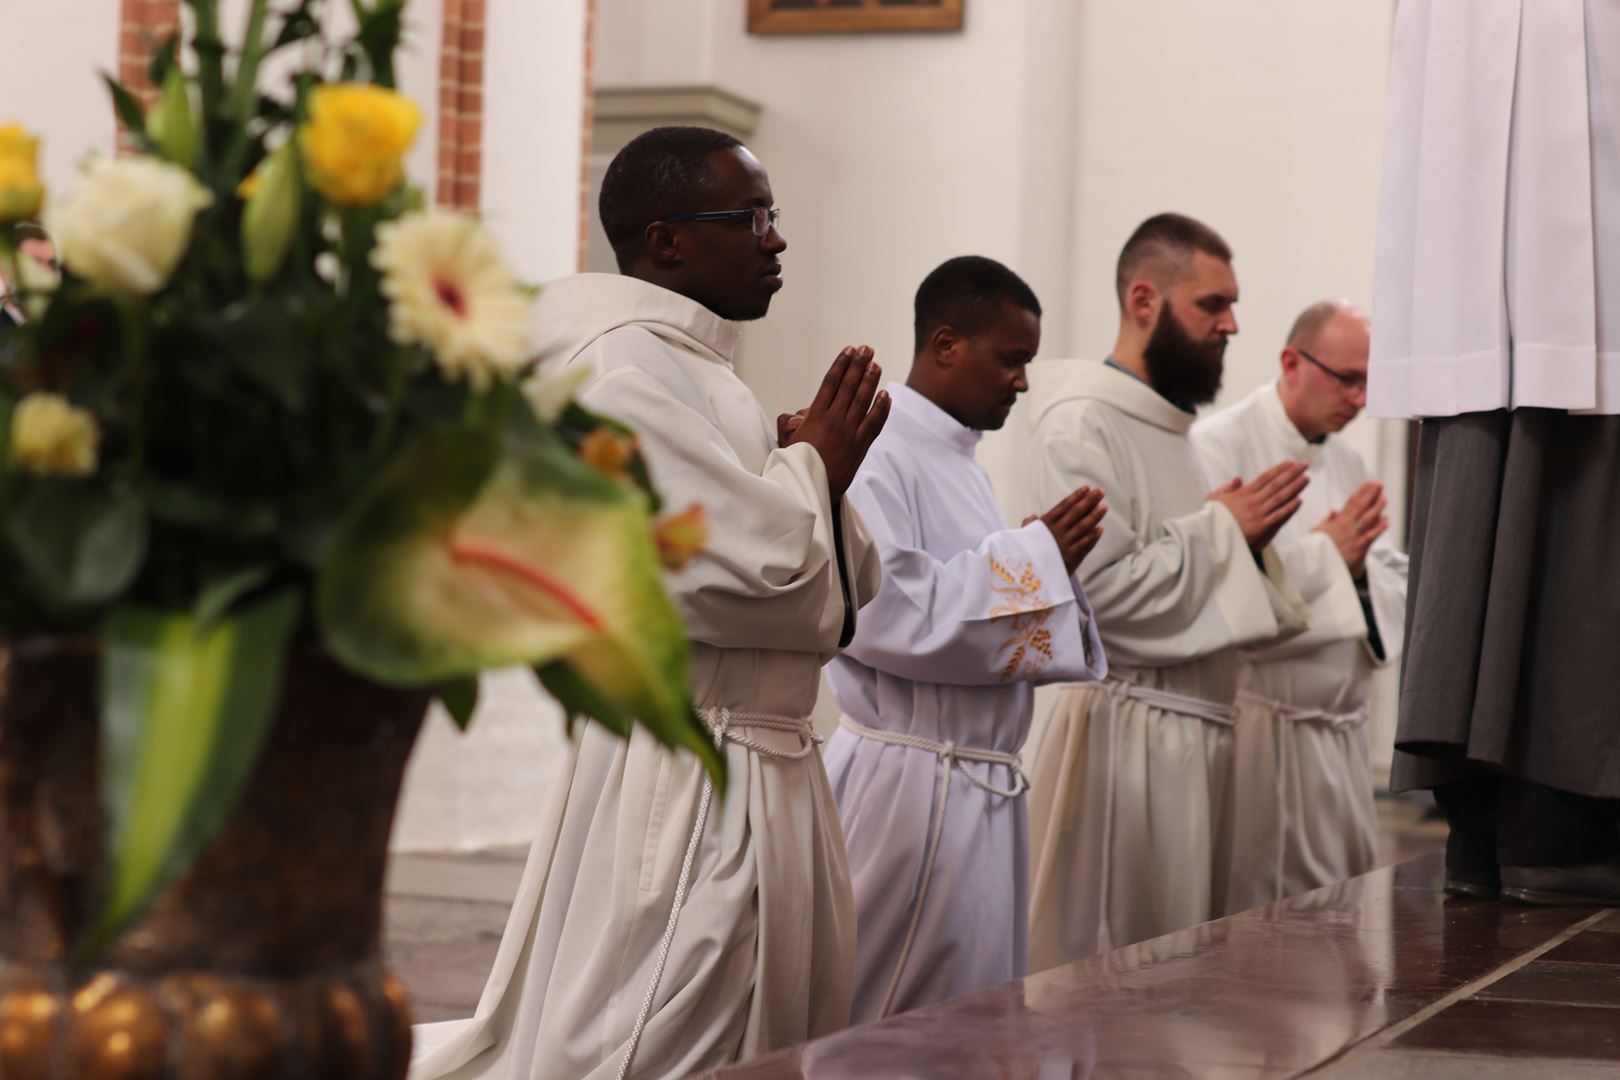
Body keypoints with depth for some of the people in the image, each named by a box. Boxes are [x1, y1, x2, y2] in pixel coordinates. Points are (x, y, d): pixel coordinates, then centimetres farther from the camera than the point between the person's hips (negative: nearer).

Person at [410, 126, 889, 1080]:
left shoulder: (700, 372, 16)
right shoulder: (627, 366, -14)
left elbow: (848, 595, 19)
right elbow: (764, 563, -23)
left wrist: (824, 468, 1)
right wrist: (814, 461, -4)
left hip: (768, 774, 10)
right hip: (689, 787, -10)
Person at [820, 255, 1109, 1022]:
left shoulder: (959, 462, 16)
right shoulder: (875, 456, -13)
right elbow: (886, 613, -24)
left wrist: (1052, 562, 4)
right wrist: (1035, 559, -14)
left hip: (981, 786, 9)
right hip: (911, 787, -9)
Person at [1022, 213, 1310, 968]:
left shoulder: (1171, 426, 17)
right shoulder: (1080, 425, -12)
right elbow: (1103, 589, -23)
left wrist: (1249, 537, 4)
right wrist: (1221, 528, -12)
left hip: (1194, 737, 9)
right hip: (1125, 730, -9)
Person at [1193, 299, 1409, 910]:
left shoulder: (1347, 464, 16)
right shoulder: (1218, 446, -9)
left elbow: (1398, 590, 18)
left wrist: (1359, 567, -5)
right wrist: (1324, 552, -12)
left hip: (1341, 734, 8)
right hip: (1254, 727, -7)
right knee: (1246, 918, -4)